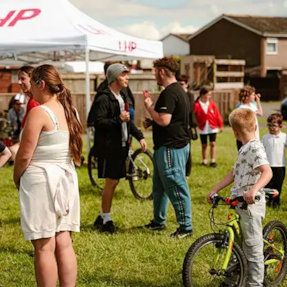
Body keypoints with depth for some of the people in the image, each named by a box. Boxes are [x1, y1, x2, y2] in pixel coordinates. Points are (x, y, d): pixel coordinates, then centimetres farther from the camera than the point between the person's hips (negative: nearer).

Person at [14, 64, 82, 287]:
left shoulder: (39, 112, -14)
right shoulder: (70, 111, 9)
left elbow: (24, 155, -14)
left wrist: (17, 178, 2)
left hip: (40, 180, -8)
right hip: (67, 179, 8)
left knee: (44, 247, -2)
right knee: (64, 243, 10)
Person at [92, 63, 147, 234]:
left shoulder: (122, 97, 16)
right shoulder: (104, 98, -14)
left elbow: (129, 121, 22)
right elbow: (98, 122, -21)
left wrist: (140, 136, 12)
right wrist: (118, 119, -27)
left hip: (121, 146, 9)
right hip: (109, 147, -9)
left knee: (114, 181, 12)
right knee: (111, 182, -5)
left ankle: (103, 217, 23)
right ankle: (106, 220, 7)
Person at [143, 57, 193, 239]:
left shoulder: (169, 93, -19)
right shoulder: (179, 90, 15)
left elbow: (164, 120, -26)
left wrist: (149, 107, -11)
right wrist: (152, 122, 10)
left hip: (171, 147, -11)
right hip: (177, 144, 11)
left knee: (176, 187, -5)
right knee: (159, 186, 20)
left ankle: (186, 227, 1)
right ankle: (158, 222, 30)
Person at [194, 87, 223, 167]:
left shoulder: (212, 104, -1)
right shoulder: (197, 105, -10)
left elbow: (217, 115, 3)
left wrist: (220, 125, 4)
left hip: (212, 127, 2)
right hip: (202, 128, -2)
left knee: (213, 144, 0)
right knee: (204, 145, 9)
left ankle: (213, 161, 7)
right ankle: (204, 161, 20)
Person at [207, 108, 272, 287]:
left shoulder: (255, 148, -17)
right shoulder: (245, 149, 14)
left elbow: (267, 172, -31)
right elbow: (234, 174, 19)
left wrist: (254, 190, -45)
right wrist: (215, 190, 16)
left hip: (251, 205, -10)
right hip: (239, 204, 10)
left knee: (253, 248, -1)